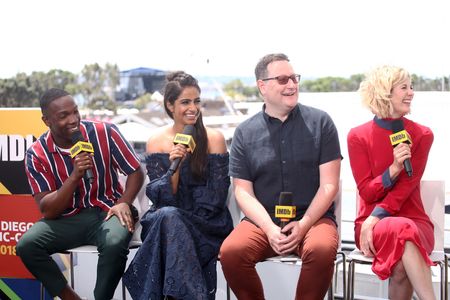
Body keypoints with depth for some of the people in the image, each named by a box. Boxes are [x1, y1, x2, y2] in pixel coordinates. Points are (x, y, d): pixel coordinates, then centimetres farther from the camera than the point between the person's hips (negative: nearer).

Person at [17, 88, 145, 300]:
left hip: (106, 212, -2)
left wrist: (123, 203, -17)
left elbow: (136, 172, 2)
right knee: (26, 245, -23)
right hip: (66, 219, 2)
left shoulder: (104, 133, -9)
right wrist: (75, 176, -25)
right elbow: (48, 211, -12)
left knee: (114, 244, -35)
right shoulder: (37, 154, -7)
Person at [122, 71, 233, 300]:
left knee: (169, 219, -32)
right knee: (167, 216, -33)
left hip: (207, 225, -2)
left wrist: (176, 215, -11)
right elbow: (160, 198, -3)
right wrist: (174, 168, -19)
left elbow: (214, 201, -4)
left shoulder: (214, 139, -2)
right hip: (166, 220, 2)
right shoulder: (157, 142, 3)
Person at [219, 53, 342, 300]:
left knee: (322, 249, -35)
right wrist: (270, 229, -14)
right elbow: (243, 191, 2)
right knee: (231, 251, -28)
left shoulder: (320, 122, 3)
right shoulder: (244, 133, 7)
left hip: (313, 218, -1)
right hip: (262, 221, 1)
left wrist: (303, 224, -14)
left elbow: (329, 184, -1)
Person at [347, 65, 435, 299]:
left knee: (402, 265, -37)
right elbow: (367, 192, -3)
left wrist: (376, 218, -20)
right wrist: (394, 169, -21)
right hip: (372, 222, -1)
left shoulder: (422, 135, 4)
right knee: (402, 230, -38)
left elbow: (407, 187, -6)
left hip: (414, 221, 1)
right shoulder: (358, 136, 1)